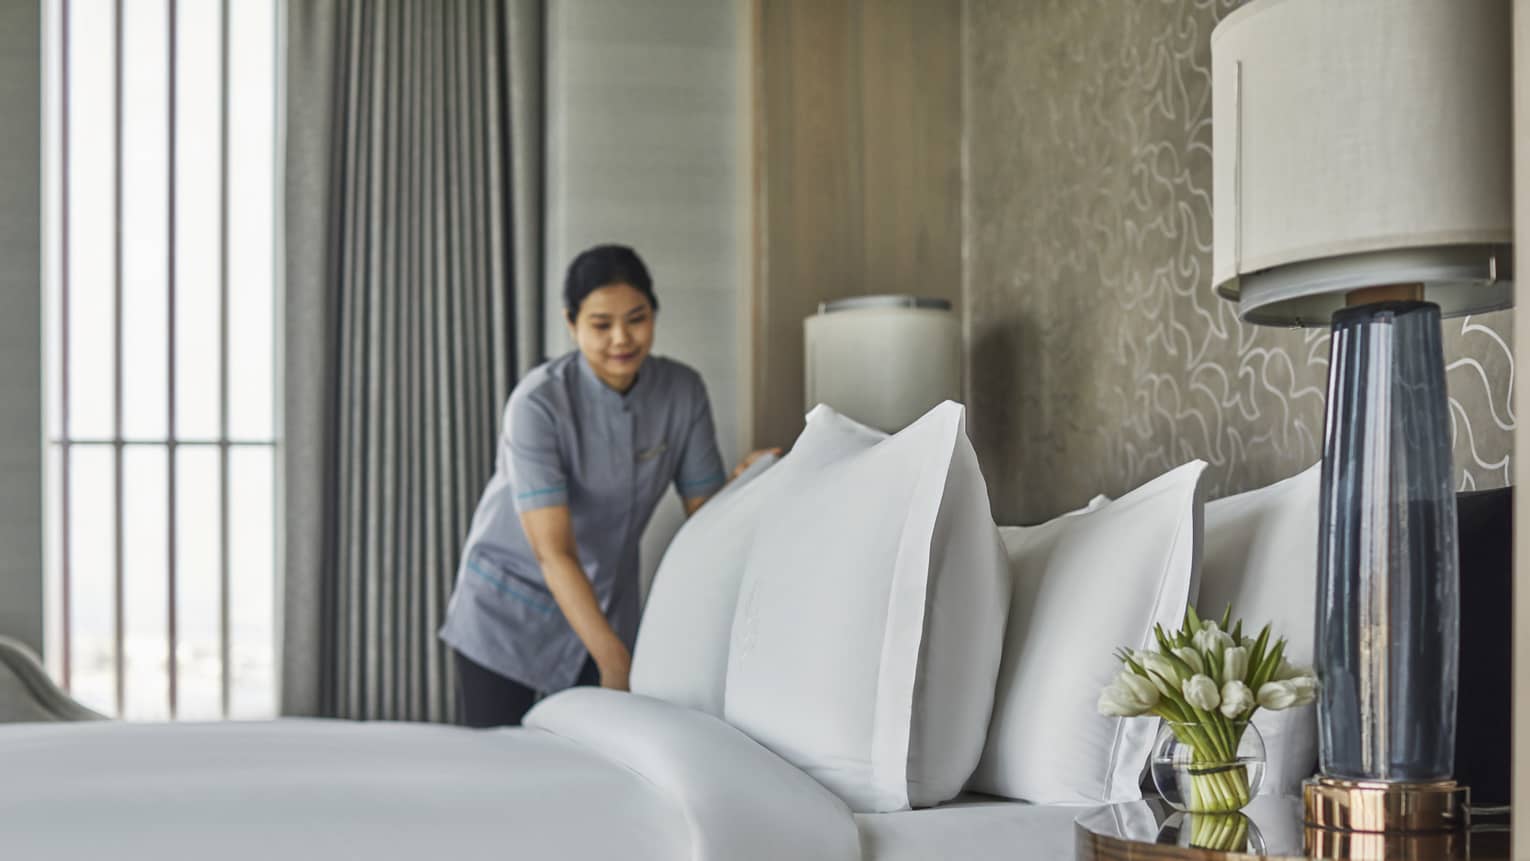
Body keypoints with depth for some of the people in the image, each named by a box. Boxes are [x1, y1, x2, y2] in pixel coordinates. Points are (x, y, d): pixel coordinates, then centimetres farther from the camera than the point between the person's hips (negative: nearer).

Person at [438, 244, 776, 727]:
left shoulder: (683, 392, -9)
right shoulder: (539, 403, -24)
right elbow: (554, 553, -28)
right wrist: (614, 659, -35)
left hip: (607, 602, 4)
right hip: (509, 604, -4)